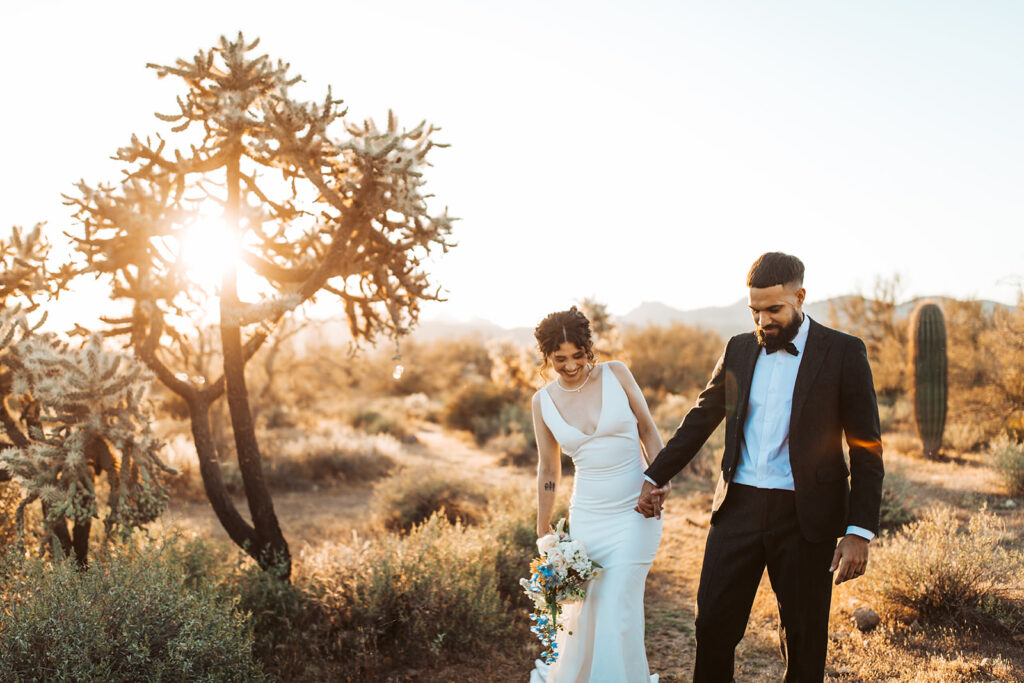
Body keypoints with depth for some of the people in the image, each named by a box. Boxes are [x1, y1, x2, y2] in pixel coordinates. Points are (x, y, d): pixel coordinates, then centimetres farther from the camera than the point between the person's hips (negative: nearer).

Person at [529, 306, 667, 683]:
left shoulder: (616, 374, -5)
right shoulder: (544, 401, 0)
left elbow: (648, 429, 5)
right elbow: (548, 471, 8)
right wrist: (543, 532, 10)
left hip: (636, 511, -2)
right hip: (587, 516, 2)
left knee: (618, 611, -4)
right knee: (583, 609, 10)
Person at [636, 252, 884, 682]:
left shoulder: (844, 353, -5)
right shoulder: (739, 349, 7)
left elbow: (866, 450, -5)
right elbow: (700, 420, 15)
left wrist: (860, 532, -12)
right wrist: (654, 478, 13)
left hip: (804, 516, -3)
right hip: (739, 507, 3)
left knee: (804, 639, 10)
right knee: (713, 624, 6)